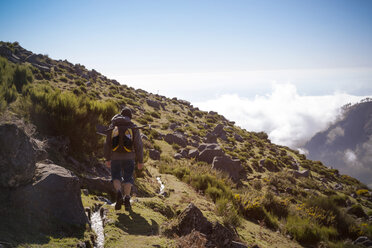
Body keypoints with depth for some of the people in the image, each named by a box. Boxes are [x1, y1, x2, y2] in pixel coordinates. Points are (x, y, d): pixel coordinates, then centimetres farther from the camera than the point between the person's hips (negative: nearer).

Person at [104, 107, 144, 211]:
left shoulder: (113, 126, 2)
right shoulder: (134, 128, -2)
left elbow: (107, 144, 1)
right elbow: (139, 146, -3)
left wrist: (107, 159, 8)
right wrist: (140, 161, 3)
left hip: (115, 156, 0)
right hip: (129, 157, 0)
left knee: (116, 177, 13)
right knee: (128, 178, 11)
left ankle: (118, 192, -13)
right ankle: (127, 199, -3)